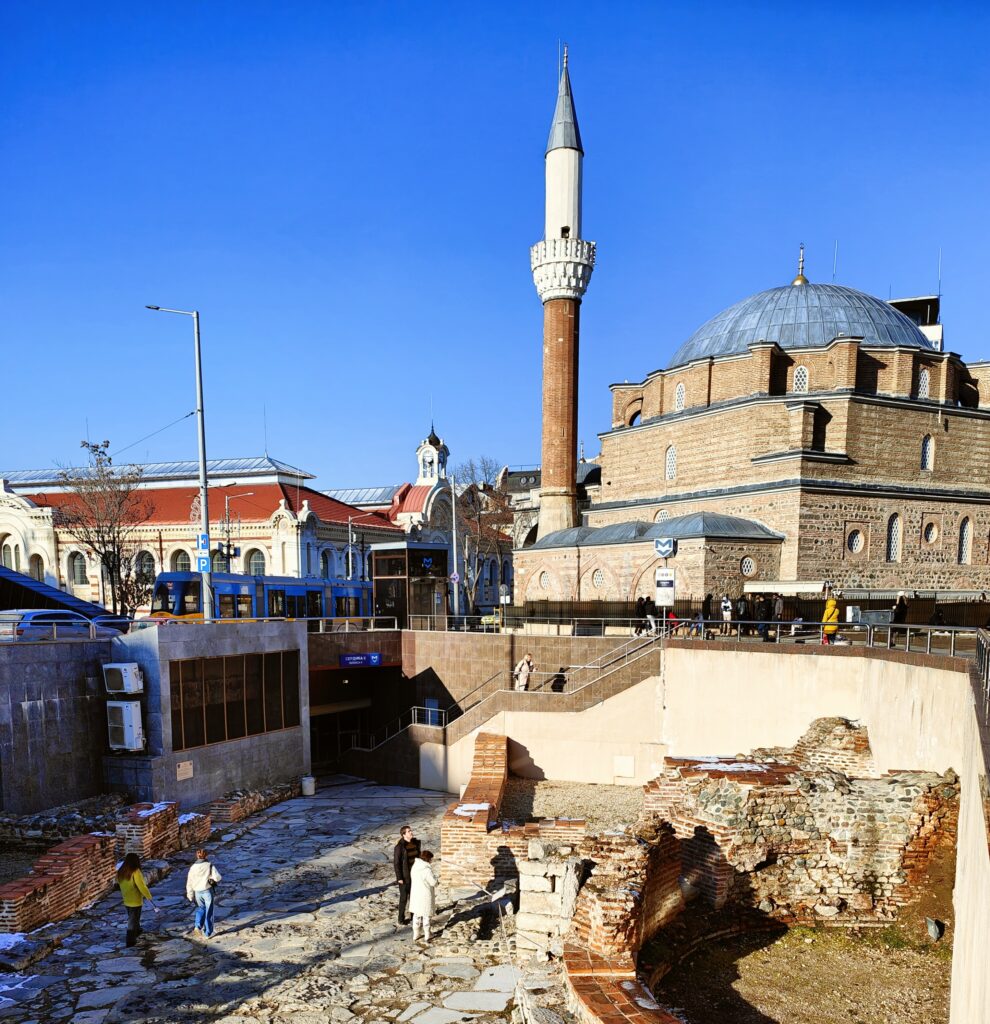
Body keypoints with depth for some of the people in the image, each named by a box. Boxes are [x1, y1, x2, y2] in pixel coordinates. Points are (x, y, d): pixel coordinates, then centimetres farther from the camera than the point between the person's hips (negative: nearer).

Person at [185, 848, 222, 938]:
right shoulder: (210, 865, -7)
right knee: (208, 912, 10)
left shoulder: (193, 867, 2)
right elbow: (218, 877, -16)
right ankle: (207, 933, 14)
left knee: (201, 908, 26)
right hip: (208, 891, -3)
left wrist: (190, 897, 13)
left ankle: (198, 926, 6)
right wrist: (214, 878, 7)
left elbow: (189, 883, 5)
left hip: (197, 892, 3)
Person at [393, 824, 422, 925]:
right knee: (404, 898, 7)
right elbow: (396, 863, -16)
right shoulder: (399, 847, -19)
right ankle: (401, 918, 23)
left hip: (415, 874, 6)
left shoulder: (416, 843, 0)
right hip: (405, 876, -5)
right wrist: (399, 878, -15)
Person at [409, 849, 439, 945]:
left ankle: (415, 935, 28)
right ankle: (426, 937, 17)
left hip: (415, 895, 6)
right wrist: (434, 876, 1)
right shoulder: (427, 869, -25)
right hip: (425, 896, -6)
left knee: (416, 915, 19)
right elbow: (433, 882, -18)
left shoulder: (414, 866, -1)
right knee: (426, 916, 9)